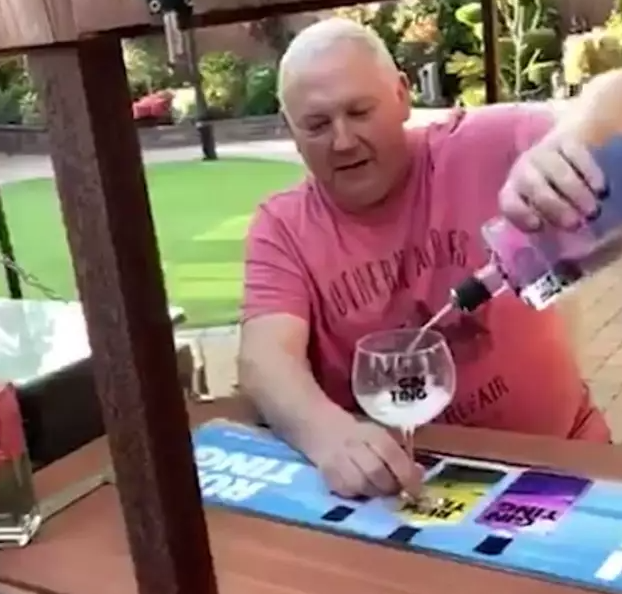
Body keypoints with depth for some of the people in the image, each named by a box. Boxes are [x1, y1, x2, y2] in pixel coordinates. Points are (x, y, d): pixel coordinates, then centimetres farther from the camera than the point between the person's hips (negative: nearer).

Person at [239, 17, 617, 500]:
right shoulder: (283, 227, -2)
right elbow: (265, 356, -15)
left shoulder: (480, 148, -7)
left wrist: (568, 140, -39)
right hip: (392, 478, 2)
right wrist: (327, 432, -36)